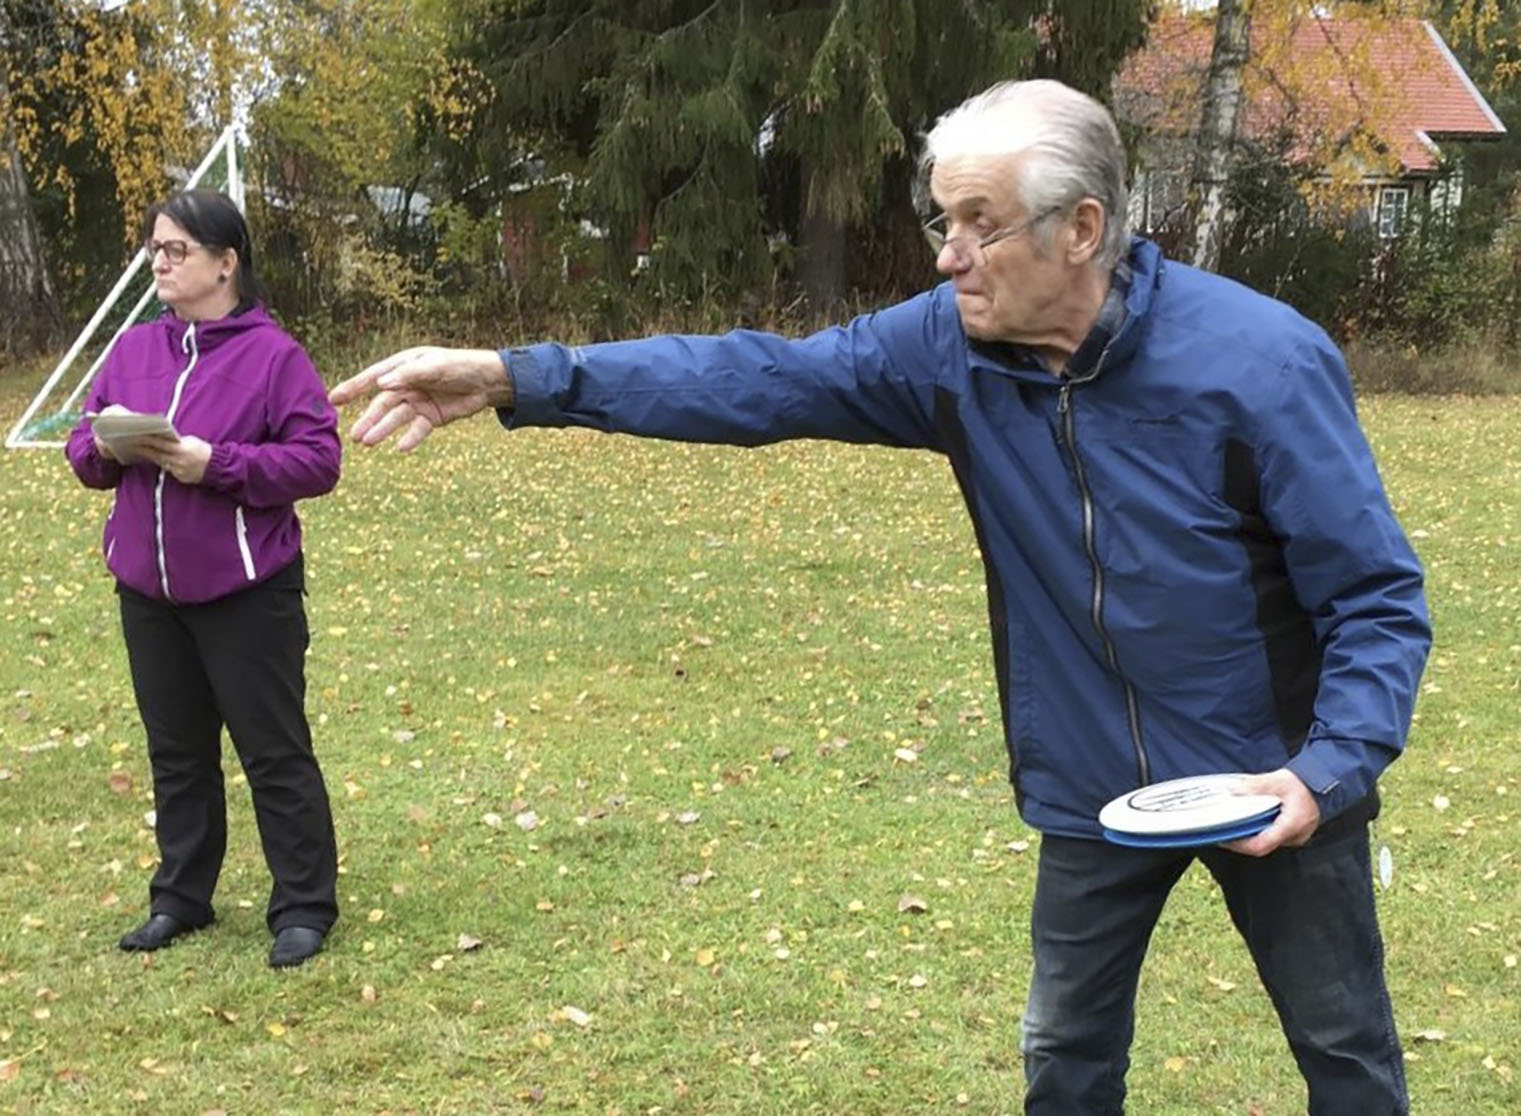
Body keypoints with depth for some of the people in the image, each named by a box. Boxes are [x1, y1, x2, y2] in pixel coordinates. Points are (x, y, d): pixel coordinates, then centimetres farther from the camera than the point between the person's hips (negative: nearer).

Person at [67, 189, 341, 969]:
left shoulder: (273, 354, -10)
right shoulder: (133, 350, 8)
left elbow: (318, 460, -15)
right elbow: (82, 445, 11)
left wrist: (216, 463, -23)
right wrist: (106, 448, -13)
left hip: (246, 590, -6)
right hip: (147, 589, 6)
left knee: (274, 752, 2)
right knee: (176, 752, 16)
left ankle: (303, 907, 13)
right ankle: (180, 898, 28)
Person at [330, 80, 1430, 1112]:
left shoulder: (1260, 363, -23)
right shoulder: (951, 345, -11)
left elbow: (1377, 595, -17)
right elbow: (759, 379, -12)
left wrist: (1331, 770, -31)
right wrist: (516, 377, -19)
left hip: (1268, 783, -3)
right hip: (1092, 791, 3)